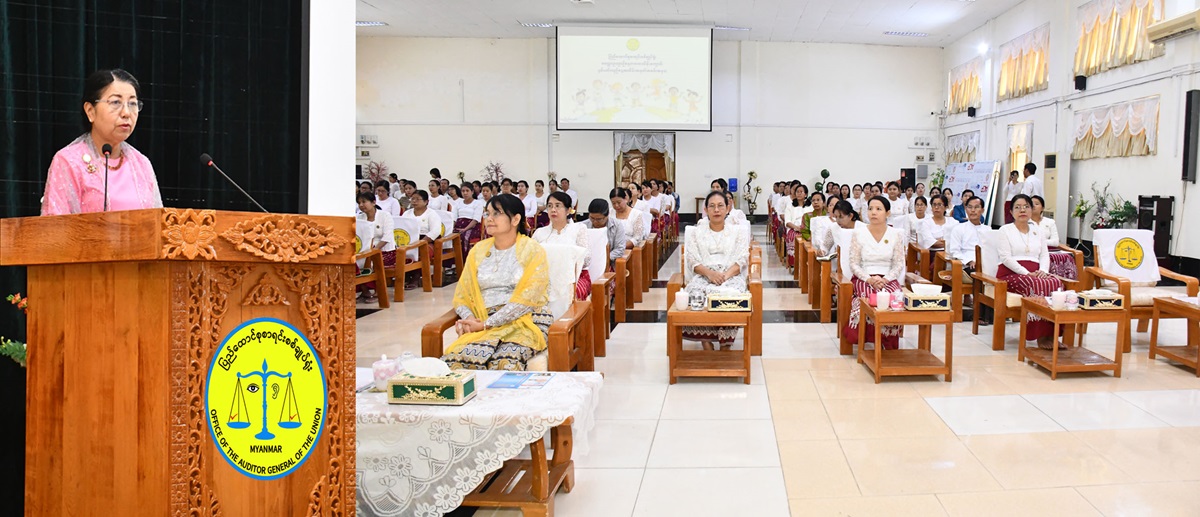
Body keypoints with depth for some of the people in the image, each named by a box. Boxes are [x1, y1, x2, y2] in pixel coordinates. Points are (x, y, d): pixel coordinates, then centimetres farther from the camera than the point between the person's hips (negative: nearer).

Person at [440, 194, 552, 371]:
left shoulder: (532, 250, 2)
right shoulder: (478, 250, 17)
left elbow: (526, 299, -9)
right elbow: (462, 295, 14)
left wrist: (486, 324, -13)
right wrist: (468, 318, -9)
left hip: (526, 321, -3)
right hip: (483, 323, 3)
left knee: (505, 362, -36)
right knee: (455, 359, -30)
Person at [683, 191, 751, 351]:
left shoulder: (737, 232, 18)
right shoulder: (696, 232, 18)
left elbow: (741, 261, 5)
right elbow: (692, 261, 6)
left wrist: (726, 275, -15)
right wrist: (709, 273, -15)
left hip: (731, 276, 0)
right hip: (703, 276, 1)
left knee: (732, 295, -36)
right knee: (697, 295, -34)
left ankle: (725, 346, -24)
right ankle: (707, 347, -27)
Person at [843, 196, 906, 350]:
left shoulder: (897, 234, 6)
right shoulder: (858, 234, 2)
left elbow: (899, 264, 5)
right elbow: (854, 264, 1)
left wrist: (885, 279, -13)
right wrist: (869, 279, -15)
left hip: (888, 279, 1)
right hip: (864, 278, -1)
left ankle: (889, 345, -16)